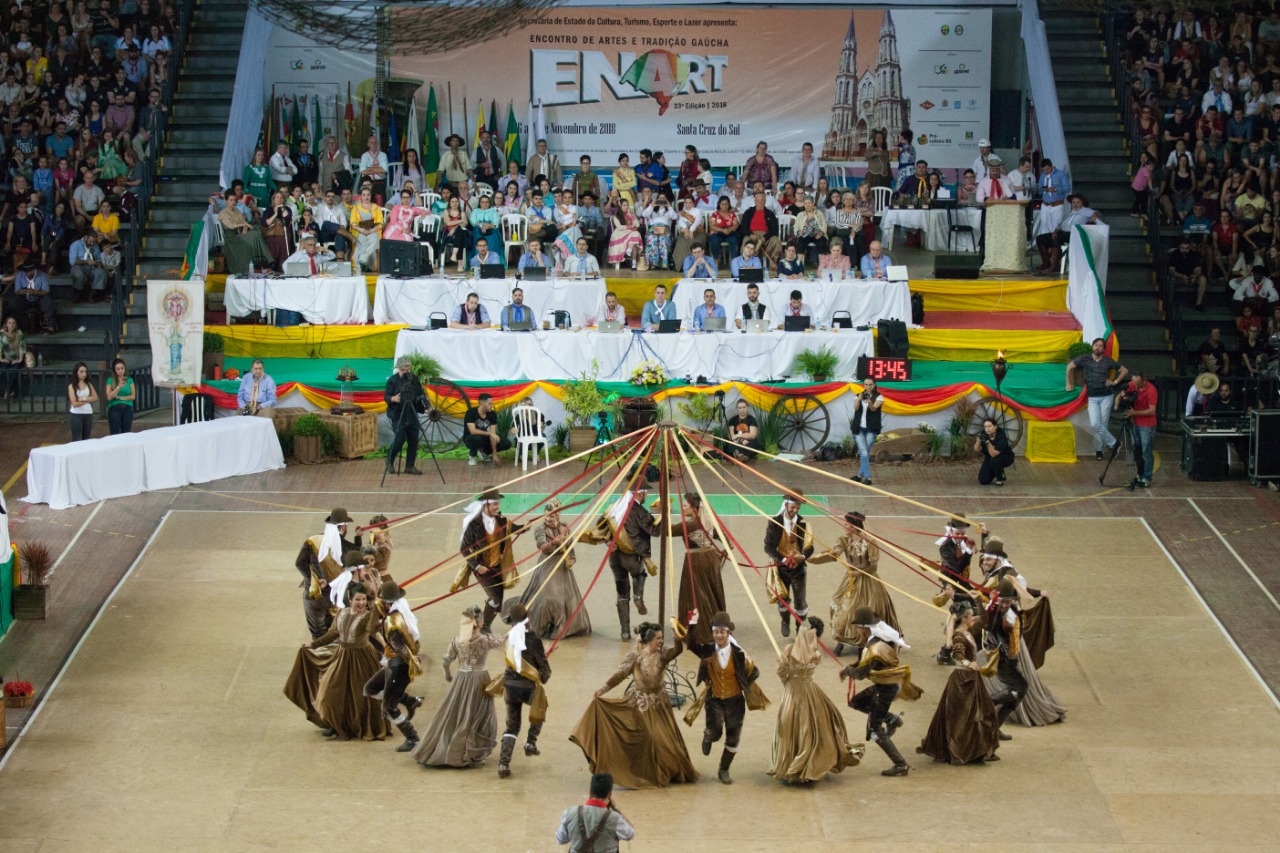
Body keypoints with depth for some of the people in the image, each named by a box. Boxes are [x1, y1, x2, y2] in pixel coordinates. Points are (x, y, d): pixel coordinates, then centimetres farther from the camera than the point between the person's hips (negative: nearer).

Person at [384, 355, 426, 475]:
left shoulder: (414, 379, 7)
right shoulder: (392, 380, -5)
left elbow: (421, 394, 15)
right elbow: (386, 396, -7)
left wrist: (422, 399, -8)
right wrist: (393, 399, -29)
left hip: (412, 415, 5)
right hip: (398, 415, -5)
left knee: (413, 441, 2)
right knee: (399, 439, -12)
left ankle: (410, 466, 12)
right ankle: (390, 462, 11)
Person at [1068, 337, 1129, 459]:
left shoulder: (1108, 361, -2)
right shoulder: (1085, 359, -2)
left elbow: (1124, 370, 10)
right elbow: (1070, 366, 11)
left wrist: (1115, 382, 1)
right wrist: (1069, 384, 11)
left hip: (1106, 396, -1)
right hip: (1092, 397, 1)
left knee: (1102, 424, -2)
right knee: (1094, 424, -12)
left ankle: (1099, 449, 9)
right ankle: (1114, 444, 1)